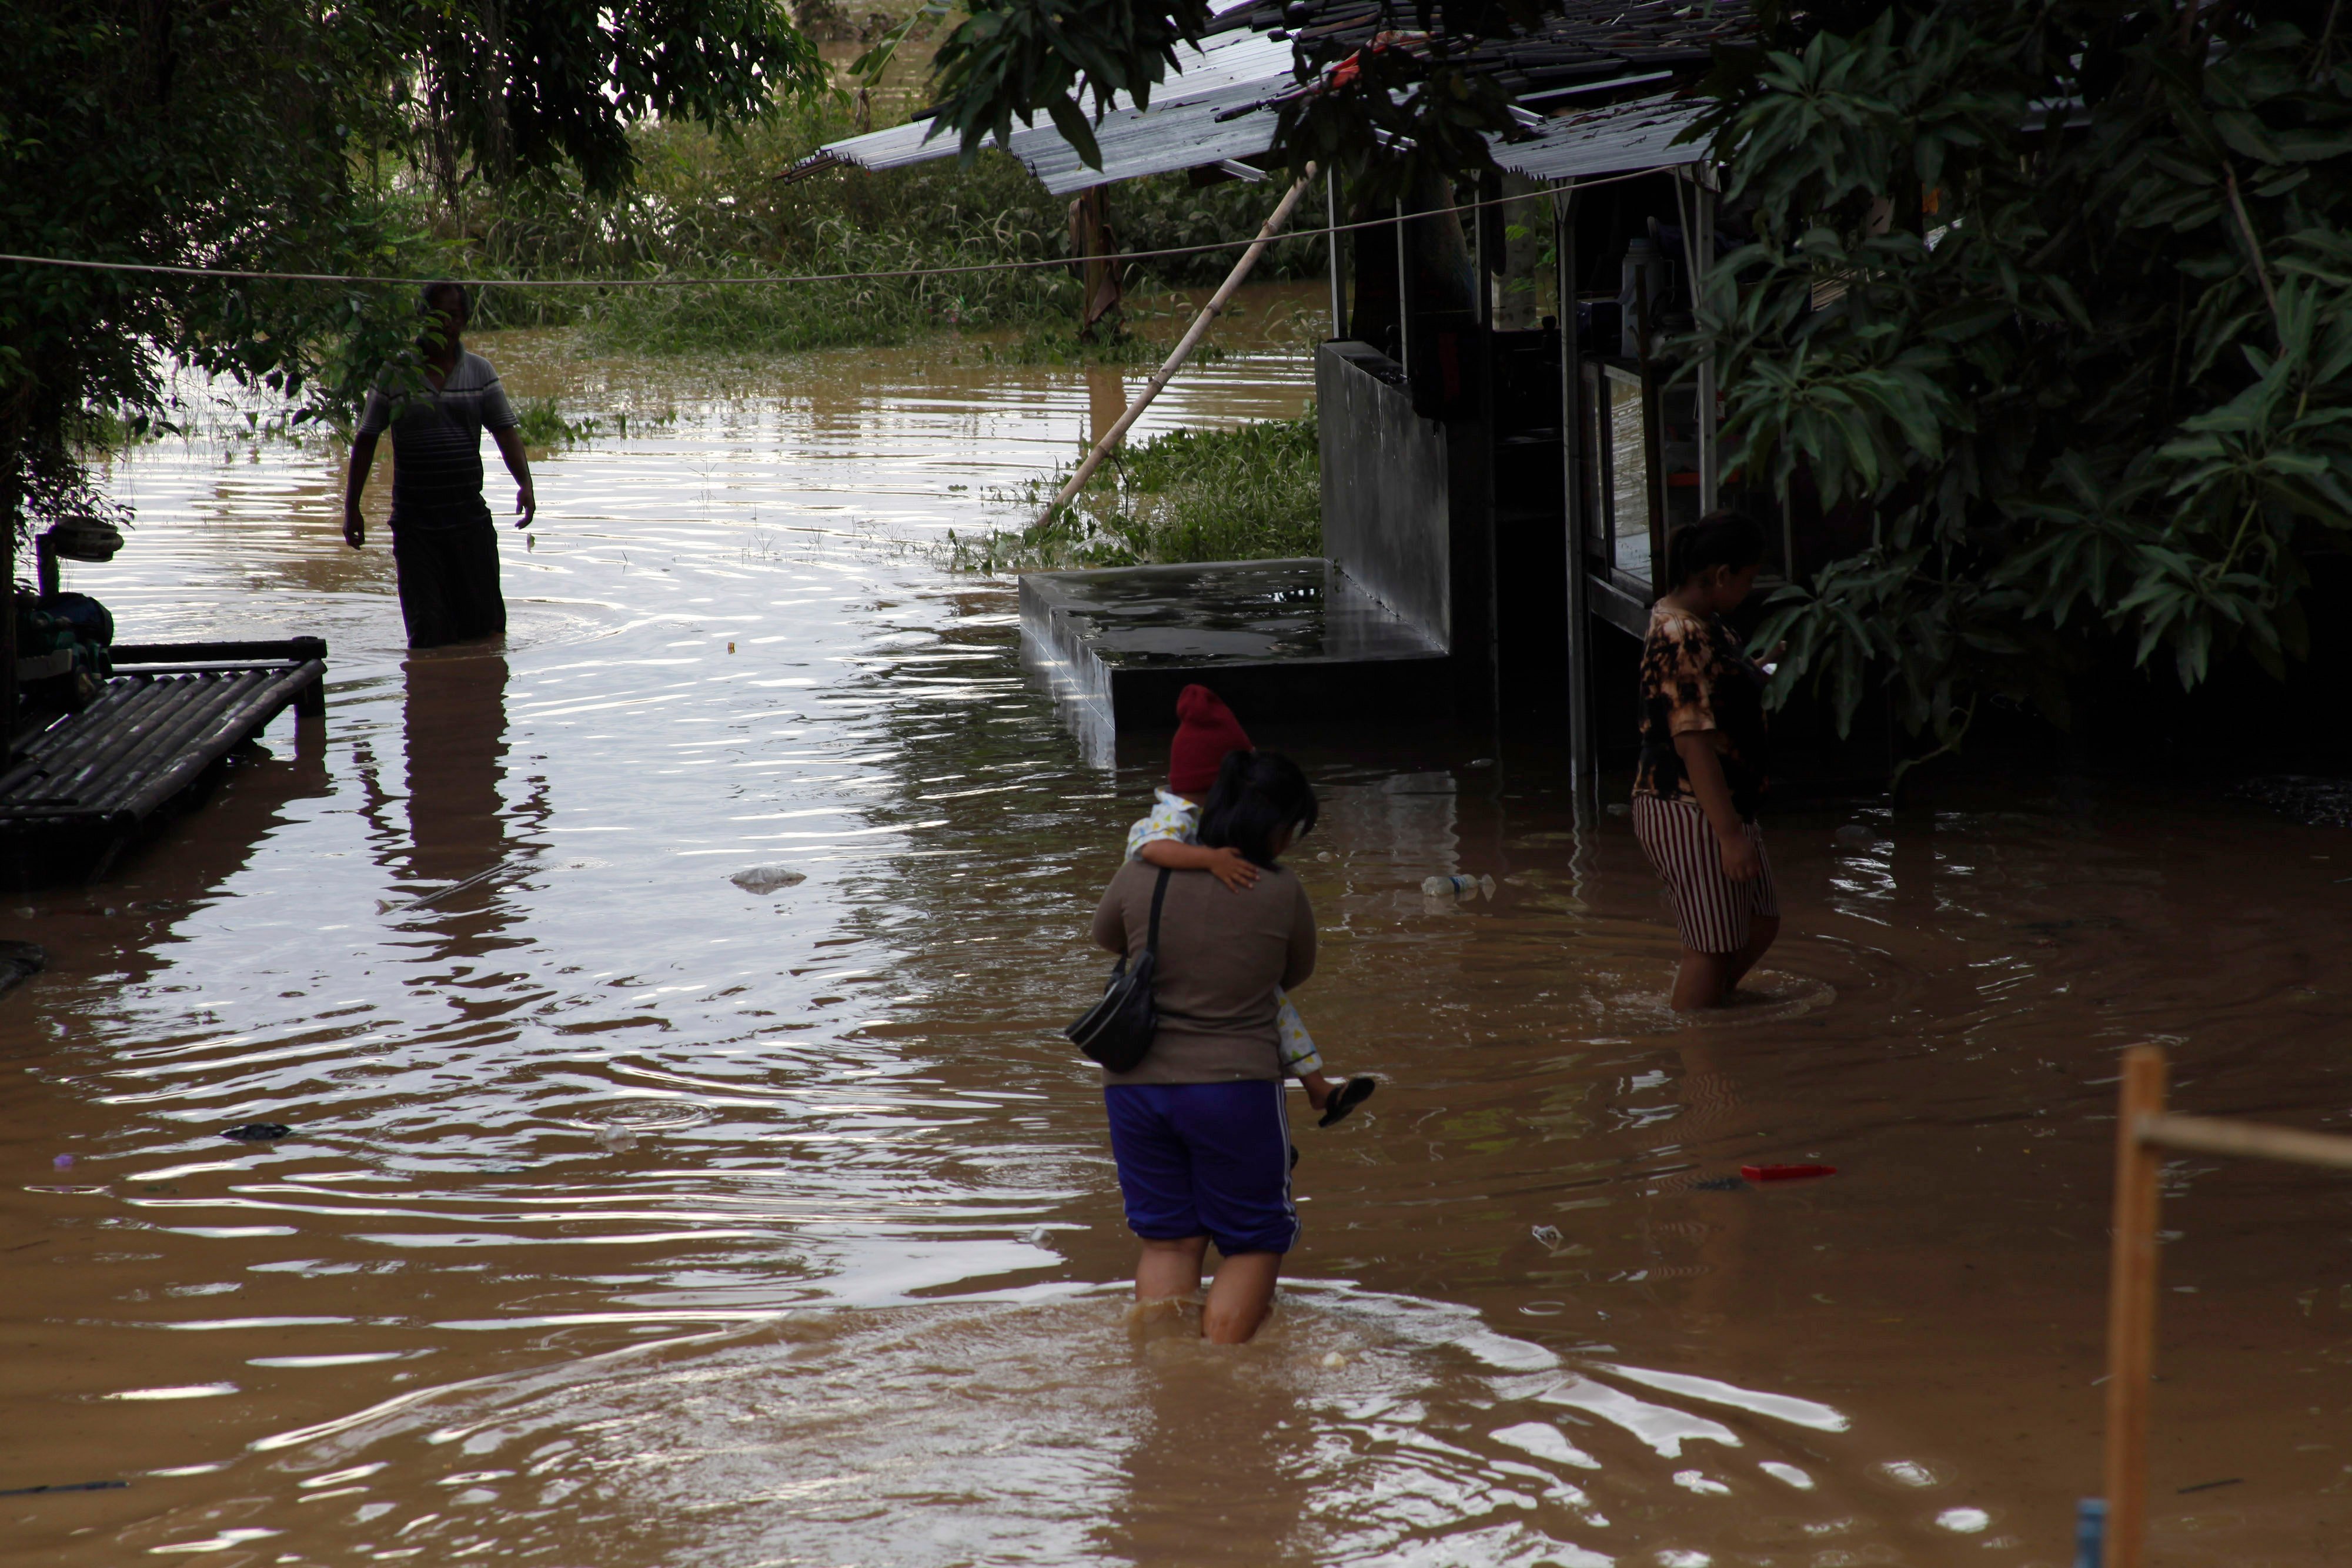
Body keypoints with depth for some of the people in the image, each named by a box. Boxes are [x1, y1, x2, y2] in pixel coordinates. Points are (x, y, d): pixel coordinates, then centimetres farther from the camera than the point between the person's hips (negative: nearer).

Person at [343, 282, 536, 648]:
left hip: (470, 519, 2)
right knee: (427, 631, -5)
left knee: (484, 621, 3)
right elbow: (366, 441, 5)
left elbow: (505, 431, 2)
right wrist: (351, 508, 3)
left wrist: (525, 484, -15)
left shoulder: (480, 371, 6)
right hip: (414, 523, -2)